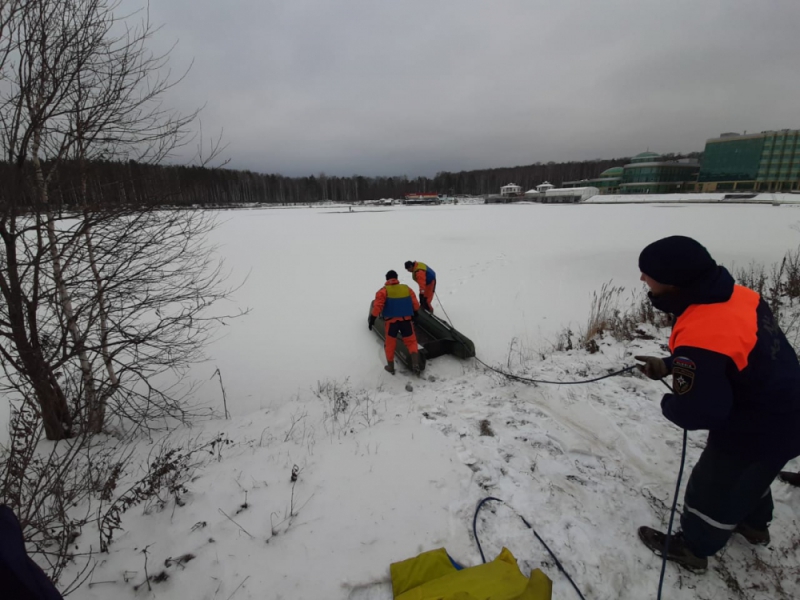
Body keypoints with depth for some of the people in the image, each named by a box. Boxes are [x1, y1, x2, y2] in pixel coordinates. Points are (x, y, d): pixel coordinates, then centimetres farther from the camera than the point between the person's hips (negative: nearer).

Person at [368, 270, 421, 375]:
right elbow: (415, 304, 10)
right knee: (411, 341, 14)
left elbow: (378, 305, -15)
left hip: (391, 321, -2)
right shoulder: (406, 288, 6)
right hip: (406, 319, 2)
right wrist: (415, 314, 26)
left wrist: (373, 318, -10)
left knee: (390, 344, 14)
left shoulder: (384, 290, -5)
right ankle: (415, 364, 1)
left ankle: (390, 367, 22)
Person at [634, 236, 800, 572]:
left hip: (756, 432, -8)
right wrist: (670, 365, 1)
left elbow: (697, 413, -31)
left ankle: (692, 548, 38)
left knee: (712, 488, 15)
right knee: (750, 477, 33)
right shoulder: (736, 296, -10)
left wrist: (668, 404, -9)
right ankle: (754, 524, 59)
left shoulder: (699, 337, -39)